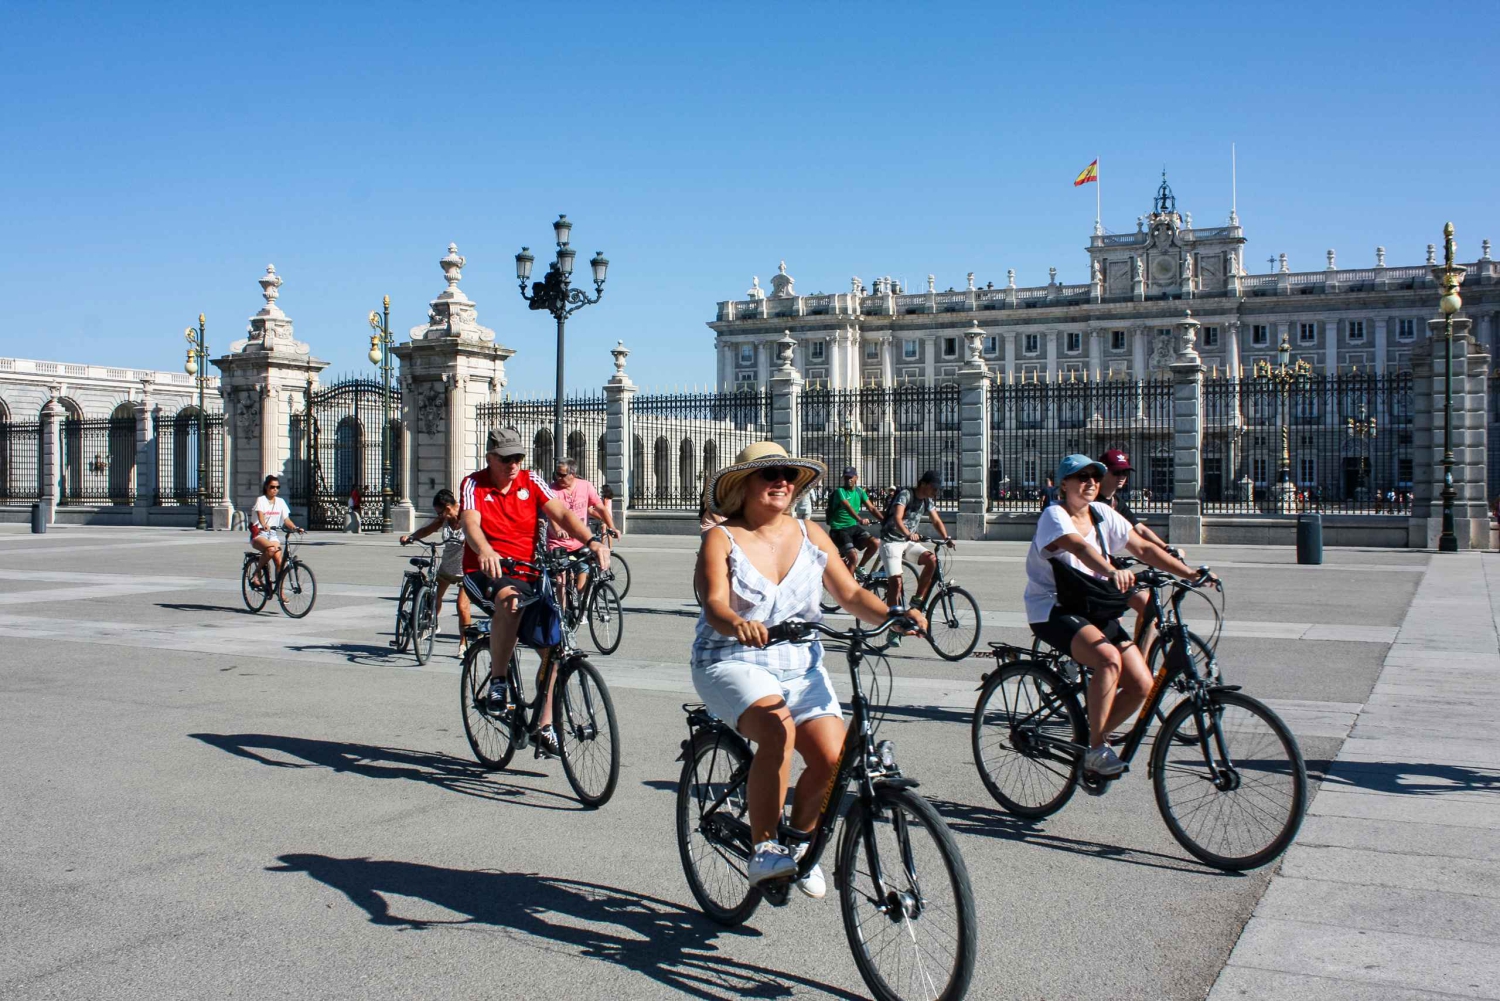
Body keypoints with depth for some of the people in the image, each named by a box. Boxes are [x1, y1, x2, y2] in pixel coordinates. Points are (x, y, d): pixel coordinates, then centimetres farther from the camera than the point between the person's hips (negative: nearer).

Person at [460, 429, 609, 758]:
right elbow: (470, 523, -22)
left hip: (527, 574, 4)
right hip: (485, 573, -3)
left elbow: (561, 513, -11)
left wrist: (592, 541, -30)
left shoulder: (532, 482, 3)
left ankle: (544, 723, 1)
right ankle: (497, 682, -22)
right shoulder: (474, 484, -4)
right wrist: (485, 551, -45)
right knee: (509, 600, -38)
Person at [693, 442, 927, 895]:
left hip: (800, 665, 4)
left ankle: (799, 840, 11)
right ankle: (764, 851, -17)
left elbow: (850, 593, 4)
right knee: (778, 730, -33)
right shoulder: (721, 539, -3)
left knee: (833, 757, -17)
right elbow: (714, 603, -18)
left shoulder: (810, 534, 9)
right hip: (732, 661, -4)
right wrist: (738, 625, -41)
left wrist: (893, 615, -15)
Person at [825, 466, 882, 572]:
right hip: (839, 529, -6)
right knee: (854, 557, -22)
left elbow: (872, 508, -1)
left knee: (875, 543, -14)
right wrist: (860, 519, -48)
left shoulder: (859, 491, 6)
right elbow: (848, 507, -31)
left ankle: (859, 568, 6)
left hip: (853, 527, 6)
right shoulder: (840, 491, -13)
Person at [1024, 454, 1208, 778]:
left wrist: (1190, 573, -4)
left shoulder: (1102, 514, 7)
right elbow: (1079, 546, -33)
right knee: (1109, 658, -33)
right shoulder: (1055, 516, -13)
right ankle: (1096, 750, -21)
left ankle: (1094, 739, 13)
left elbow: (1143, 549, 7)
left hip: (1093, 609, 7)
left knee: (1142, 684, -9)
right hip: (1052, 610, -7)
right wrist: (1112, 572, -52)